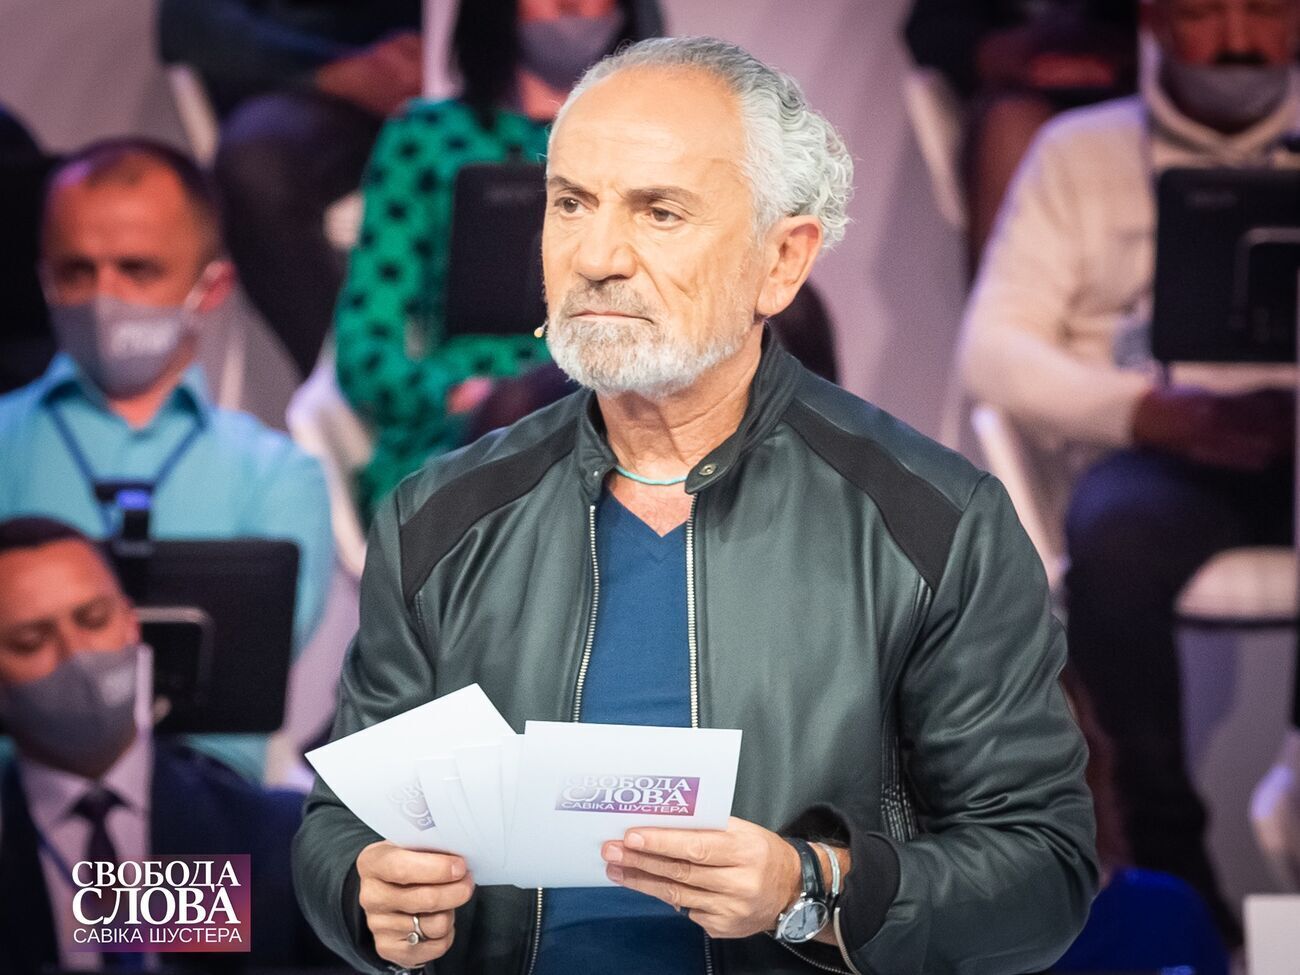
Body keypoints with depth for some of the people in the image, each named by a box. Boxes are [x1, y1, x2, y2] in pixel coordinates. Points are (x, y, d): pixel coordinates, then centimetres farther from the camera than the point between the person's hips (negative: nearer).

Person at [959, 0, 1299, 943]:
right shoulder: (1083, 150, 17)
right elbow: (996, 349, 6)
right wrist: (1152, 411, -12)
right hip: (1155, 450, 0)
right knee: (1115, 537, -36)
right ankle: (1168, 849, -26)